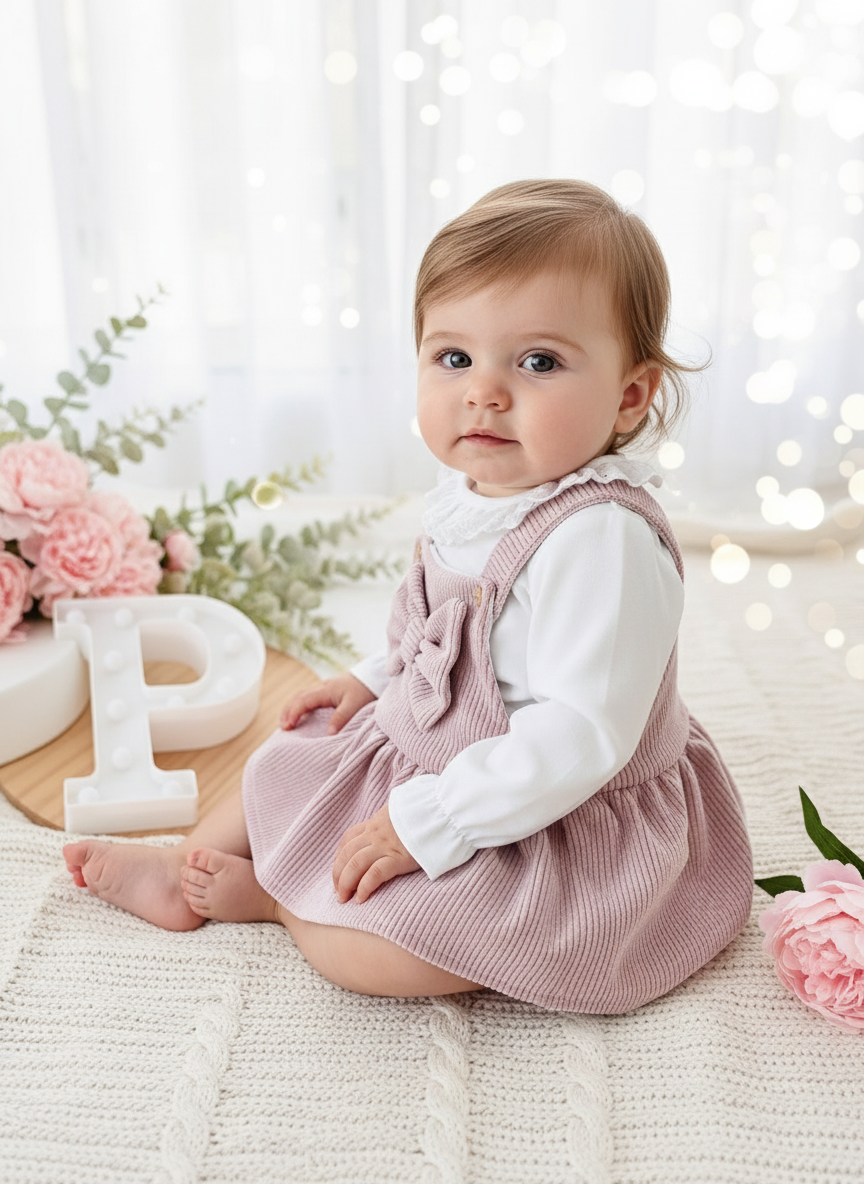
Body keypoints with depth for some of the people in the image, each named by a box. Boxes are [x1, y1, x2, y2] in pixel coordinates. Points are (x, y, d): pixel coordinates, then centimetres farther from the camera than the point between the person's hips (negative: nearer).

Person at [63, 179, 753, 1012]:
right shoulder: (471, 495, -4)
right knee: (289, 762, 19)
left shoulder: (601, 539, -33)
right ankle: (184, 871, 38)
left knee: (361, 948, -21)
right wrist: (375, 680, 11)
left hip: (548, 821, -9)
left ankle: (265, 894, 10)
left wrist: (427, 825, -31)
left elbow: (582, 738, -35)